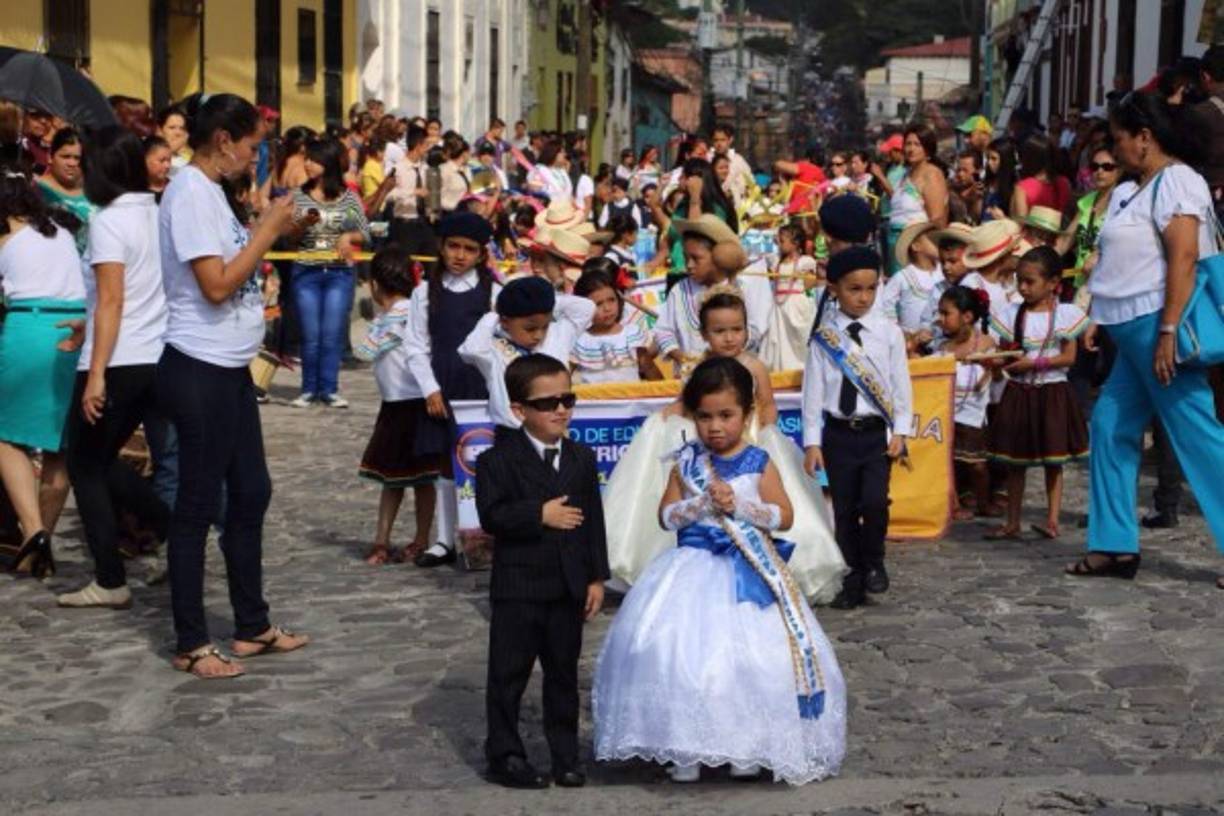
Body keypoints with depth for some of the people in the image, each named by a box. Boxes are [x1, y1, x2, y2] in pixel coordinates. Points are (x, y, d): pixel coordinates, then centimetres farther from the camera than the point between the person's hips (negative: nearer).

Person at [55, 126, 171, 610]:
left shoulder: (109, 221, -12)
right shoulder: (159, 216, 8)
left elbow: (112, 301, -18)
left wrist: (96, 374, -19)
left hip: (118, 362, -7)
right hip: (157, 359, 7)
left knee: (85, 466, 7)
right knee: (102, 461, 21)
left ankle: (110, 583, 6)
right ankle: (172, 531, 10)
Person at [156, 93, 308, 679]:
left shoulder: (209, 190, 13)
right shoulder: (190, 193, -16)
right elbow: (216, 286, -22)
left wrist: (272, 232, 5)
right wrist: (269, 229, -14)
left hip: (229, 368, 10)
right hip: (200, 371, -10)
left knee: (250, 495, 15)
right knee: (198, 505, -1)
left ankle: (252, 627, 26)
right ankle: (190, 645, 10)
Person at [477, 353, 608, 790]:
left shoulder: (582, 458, 6)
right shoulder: (498, 460, -7)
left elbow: (594, 521, 7)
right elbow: (491, 516, -17)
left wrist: (597, 577, 4)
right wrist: (541, 514, -23)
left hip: (569, 586, 4)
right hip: (517, 586, -4)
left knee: (563, 672, 12)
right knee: (509, 673, 4)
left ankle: (565, 754, 22)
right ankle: (505, 755, 14)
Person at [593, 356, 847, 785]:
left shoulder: (759, 463, -2)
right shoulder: (686, 462, 3)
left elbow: (784, 517, -5)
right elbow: (666, 516, 1)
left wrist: (738, 504, -16)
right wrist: (704, 503, -15)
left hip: (747, 573, -1)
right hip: (694, 571, 1)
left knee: (750, 656, -3)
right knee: (681, 652, -6)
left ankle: (748, 746, 14)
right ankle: (684, 748, 6)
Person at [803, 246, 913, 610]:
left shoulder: (888, 333, 1)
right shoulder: (823, 338, -1)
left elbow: (901, 385, 3)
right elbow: (813, 391, 0)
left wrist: (900, 431, -4)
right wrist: (812, 442, -2)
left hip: (877, 431, -1)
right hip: (838, 433, 1)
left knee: (874, 501, -16)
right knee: (844, 510, 6)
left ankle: (873, 563, 11)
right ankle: (852, 582, 19)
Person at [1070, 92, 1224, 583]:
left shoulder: (1175, 181, -11)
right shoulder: (1135, 190, 17)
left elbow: (1184, 257, -20)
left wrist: (1168, 331, -25)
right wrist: (1103, 319, 17)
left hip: (1156, 327, -10)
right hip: (1134, 332, 10)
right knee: (1111, 427, 10)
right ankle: (1115, 546, 14)